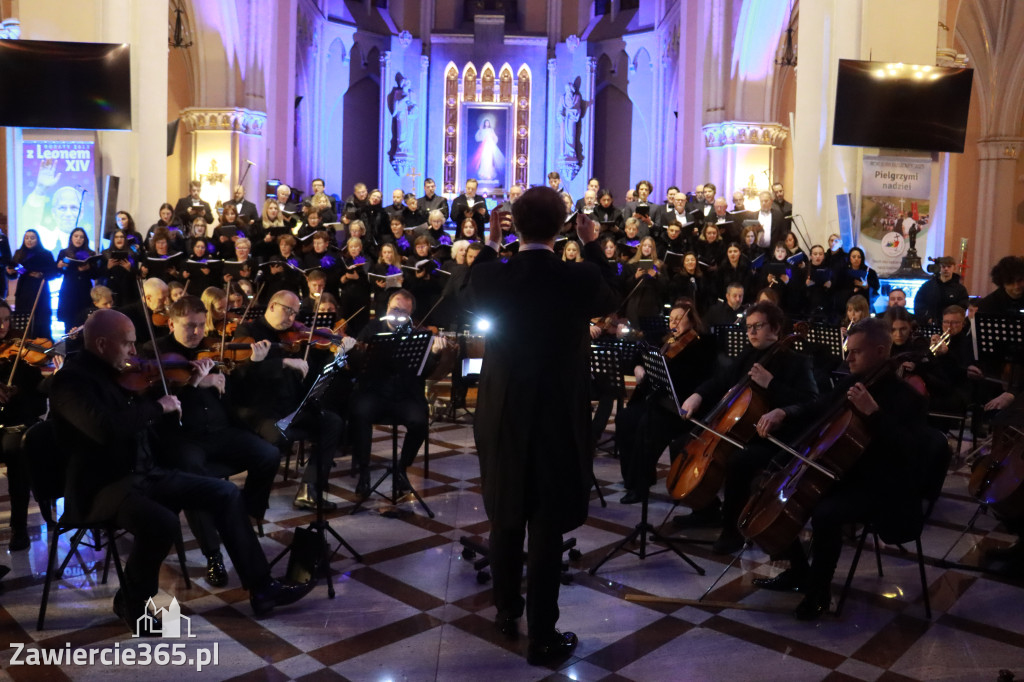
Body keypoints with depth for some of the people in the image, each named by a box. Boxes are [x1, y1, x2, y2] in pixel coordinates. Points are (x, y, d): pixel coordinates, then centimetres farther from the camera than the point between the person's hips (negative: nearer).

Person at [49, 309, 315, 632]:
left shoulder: (114, 373, 11)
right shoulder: (71, 381, -16)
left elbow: (140, 421, 25)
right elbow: (107, 428, -34)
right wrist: (157, 407, -21)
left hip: (143, 472, 9)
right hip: (101, 487, -9)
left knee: (225, 492, 0)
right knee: (163, 523, -36)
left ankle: (261, 588, 3)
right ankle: (132, 601, -5)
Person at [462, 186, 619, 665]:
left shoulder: (492, 275, -9)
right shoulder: (580, 277, -14)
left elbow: (473, 297, 15)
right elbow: (610, 302, 9)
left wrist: (489, 247, 22)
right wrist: (592, 246, 15)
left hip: (502, 416, 3)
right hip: (559, 418, -2)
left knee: (505, 519, 19)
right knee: (547, 527, 5)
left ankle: (506, 612, 34)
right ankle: (542, 636, 13)